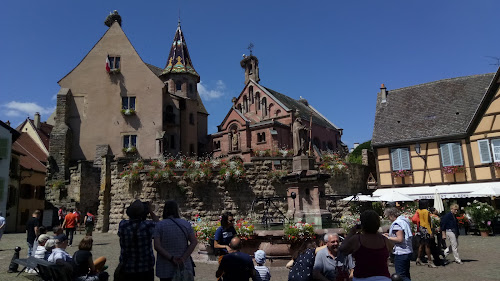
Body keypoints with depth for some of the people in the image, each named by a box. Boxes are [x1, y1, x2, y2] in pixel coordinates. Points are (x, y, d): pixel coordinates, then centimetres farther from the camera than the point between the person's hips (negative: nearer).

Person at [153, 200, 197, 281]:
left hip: (165, 269, -1)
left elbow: (157, 246, -14)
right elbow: (194, 242, -7)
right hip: (184, 266, 1)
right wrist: (183, 258, -12)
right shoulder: (186, 224, 0)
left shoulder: (160, 225, -5)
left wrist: (171, 258, -15)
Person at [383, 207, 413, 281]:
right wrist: (390, 235, 15)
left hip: (401, 253, -10)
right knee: (406, 275, 18)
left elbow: (400, 239, -23)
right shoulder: (405, 220, 12)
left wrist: (387, 237, -13)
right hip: (408, 251, 10)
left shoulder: (397, 223, -18)